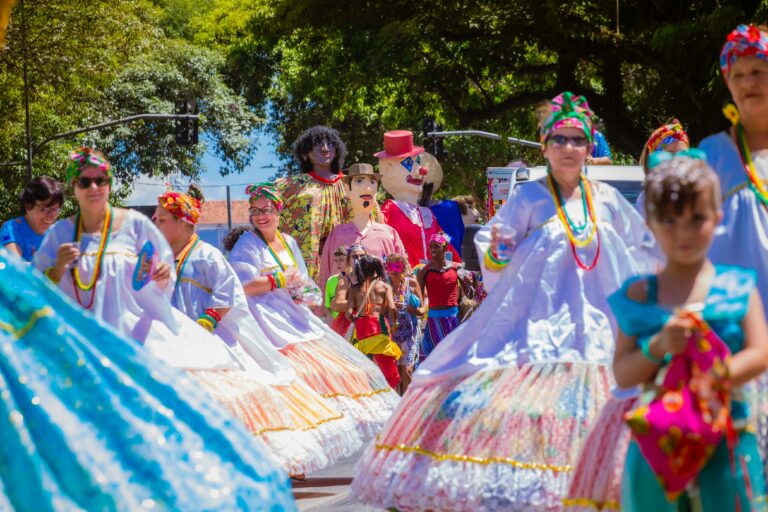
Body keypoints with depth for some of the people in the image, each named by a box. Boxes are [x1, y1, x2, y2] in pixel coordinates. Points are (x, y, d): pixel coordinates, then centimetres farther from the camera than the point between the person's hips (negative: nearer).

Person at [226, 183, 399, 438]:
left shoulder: (288, 242, 16)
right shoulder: (247, 244, -4)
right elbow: (242, 285, -17)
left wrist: (300, 292, -1)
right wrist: (281, 280, -10)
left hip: (293, 315, 7)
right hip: (266, 317, -7)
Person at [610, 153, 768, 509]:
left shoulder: (737, 288, 1)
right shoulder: (638, 296, 3)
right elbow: (622, 374, -1)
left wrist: (712, 379, -23)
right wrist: (659, 346, -19)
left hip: (726, 437, -1)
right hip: (657, 441, 1)